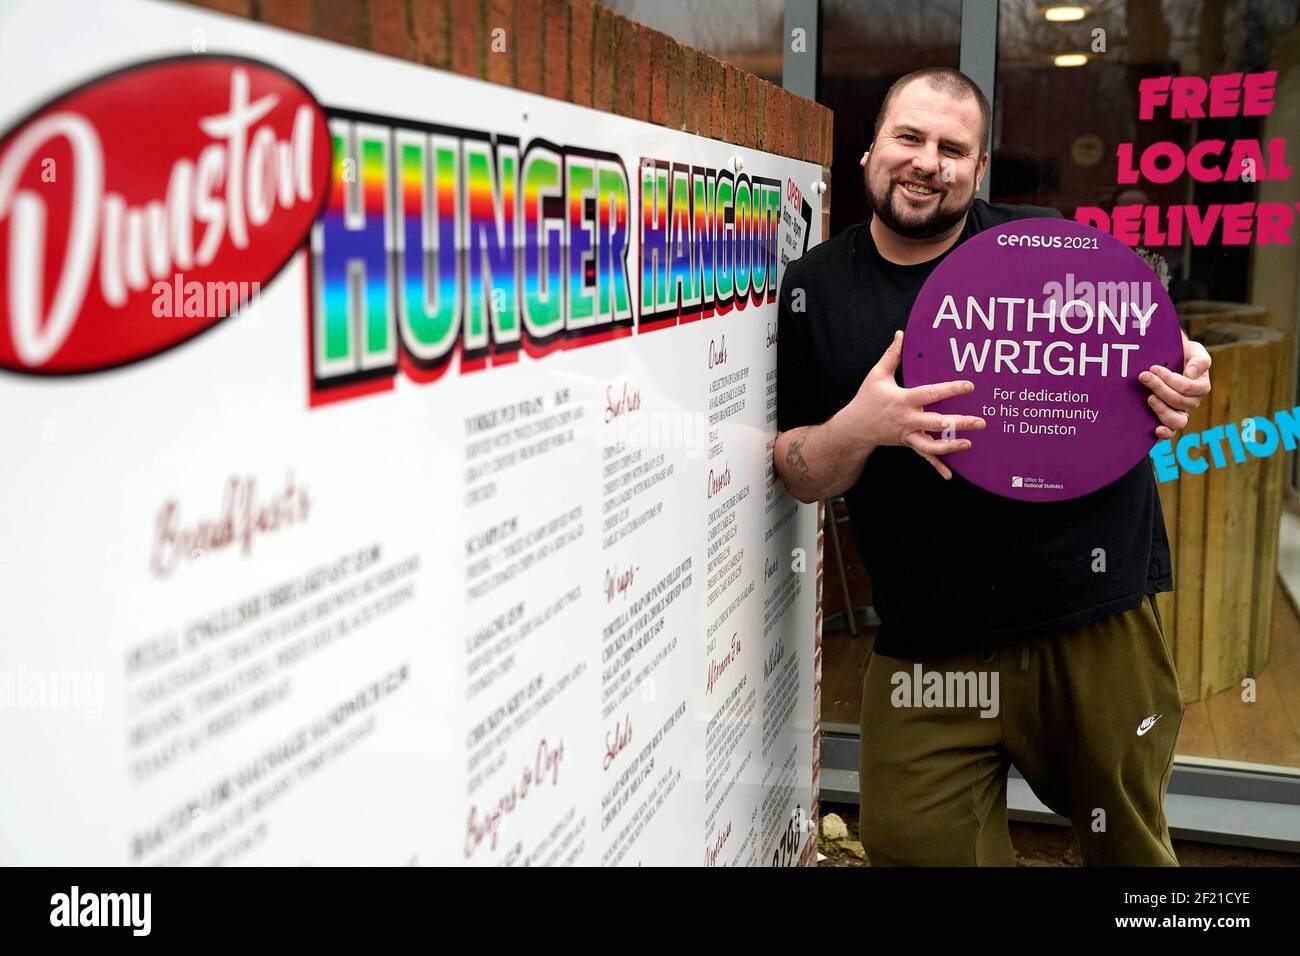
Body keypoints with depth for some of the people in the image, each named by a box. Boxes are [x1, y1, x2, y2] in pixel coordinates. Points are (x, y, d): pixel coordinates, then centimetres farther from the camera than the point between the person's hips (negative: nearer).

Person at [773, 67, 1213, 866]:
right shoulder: (816, 289, 4)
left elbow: (1154, 350, 12)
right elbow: (802, 476, 4)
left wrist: (1181, 379, -13)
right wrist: (859, 428, -18)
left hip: (1100, 618, 0)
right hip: (929, 644, 1)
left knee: (1129, 845, 16)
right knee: (913, 846, 6)